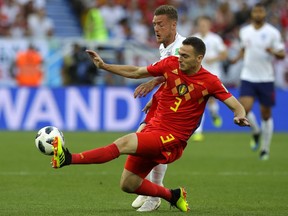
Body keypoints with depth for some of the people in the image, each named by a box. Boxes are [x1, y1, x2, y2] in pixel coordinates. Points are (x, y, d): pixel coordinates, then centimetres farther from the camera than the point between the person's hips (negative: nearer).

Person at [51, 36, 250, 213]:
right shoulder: (171, 64, 2)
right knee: (128, 184, 6)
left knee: (125, 143, -28)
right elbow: (136, 72, 11)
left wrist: (240, 116, -29)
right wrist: (103, 66, 6)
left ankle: (69, 159, -35)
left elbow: (235, 105, -6)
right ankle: (173, 196, 28)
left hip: (172, 139, -6)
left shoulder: (209, 81, -8)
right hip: (153, 127, 6)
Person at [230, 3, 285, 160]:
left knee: (266, 114, 5)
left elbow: (282, 54, -4)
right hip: (248, 77, 2)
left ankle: (265, 149, 19)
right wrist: (238, 57, 6)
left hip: (266, 78, -2)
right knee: (244, 109, -16)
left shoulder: (272, 32, -4)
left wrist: (273, 52, -26)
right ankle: (256, 132, 15)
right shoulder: (244, 31, 7)